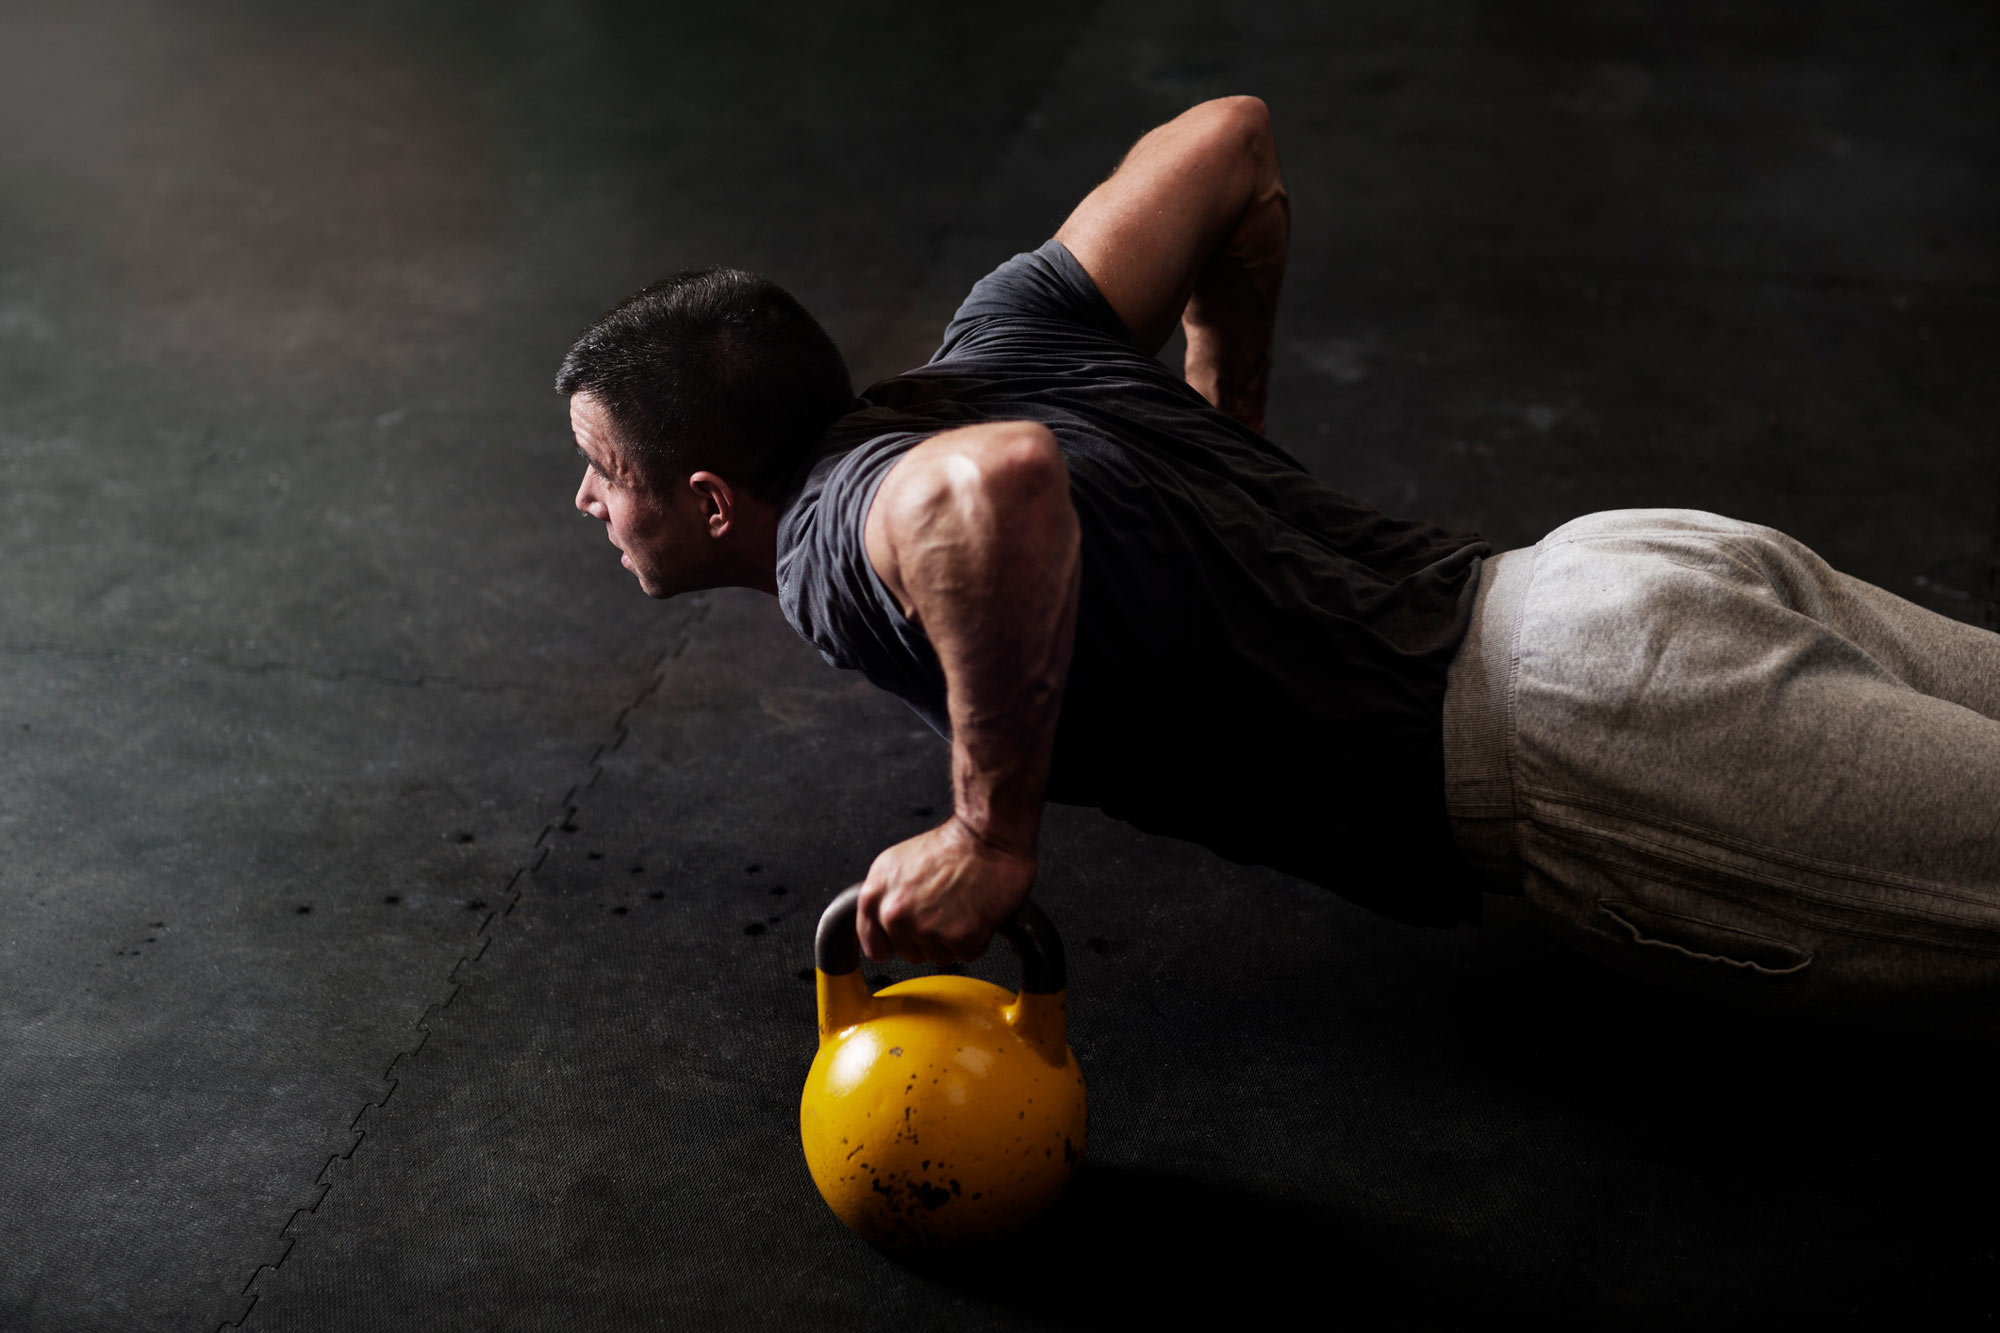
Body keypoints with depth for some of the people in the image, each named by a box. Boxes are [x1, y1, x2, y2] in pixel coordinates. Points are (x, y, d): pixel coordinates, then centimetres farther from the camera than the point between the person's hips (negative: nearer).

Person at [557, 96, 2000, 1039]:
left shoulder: (839, 544, -11)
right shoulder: (993, 341, 12)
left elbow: (988, 489, -38)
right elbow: (1231, 139, 18)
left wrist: (994, 832, -22)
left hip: (1582, 741, -8)